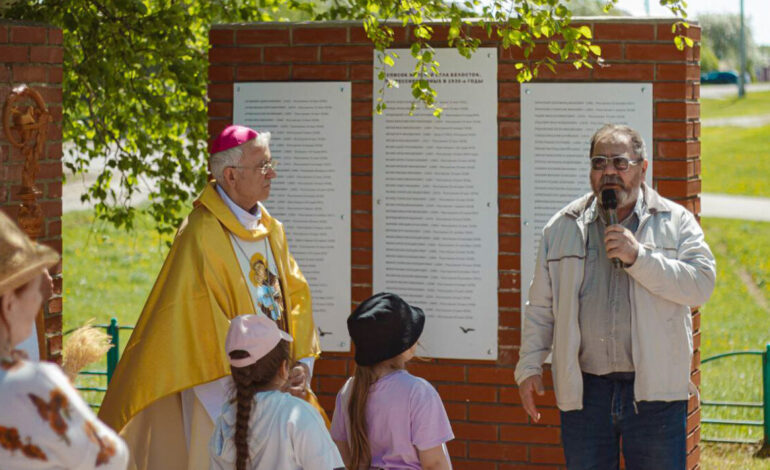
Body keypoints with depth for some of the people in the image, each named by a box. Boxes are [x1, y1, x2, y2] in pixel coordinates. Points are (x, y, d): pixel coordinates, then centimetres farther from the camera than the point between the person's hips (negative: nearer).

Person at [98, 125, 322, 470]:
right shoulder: (202, 234, -14)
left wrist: (301, 363, -4)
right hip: (221, 395, -7)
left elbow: (296, 296, 10)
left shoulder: (271, 229, 10)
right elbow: (207, 325, -17)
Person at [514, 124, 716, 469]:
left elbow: (701, 284, -11)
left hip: (654, 389, -2)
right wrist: (529, 366, 8)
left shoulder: (676, 222, 4)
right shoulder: (562, 228, 10)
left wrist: (638, 256, -17)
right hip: (583, 389, 2)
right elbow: (541, 306, 14)